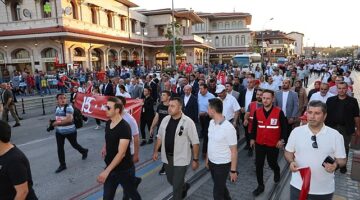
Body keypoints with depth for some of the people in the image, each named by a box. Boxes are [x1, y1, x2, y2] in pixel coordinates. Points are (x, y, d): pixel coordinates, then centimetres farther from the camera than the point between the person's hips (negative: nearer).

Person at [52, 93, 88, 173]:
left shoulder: (68, 107, -19)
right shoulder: (57, 108, 6)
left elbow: (69, 119, -29)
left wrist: (57, 123, -25)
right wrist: (54, 122, 6)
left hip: (70, 131, -6)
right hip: (59, 132, 6)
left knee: (74, 144, 13)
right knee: (60, 148, 6)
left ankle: (84, 151, 43)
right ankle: (62, 165, 20)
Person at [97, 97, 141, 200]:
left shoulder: (125, 127, -23)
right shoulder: (108, 123, 0)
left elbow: (121, 153, -27)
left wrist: (106, 171, -30)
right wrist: (105, 148, 2)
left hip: (124, 170, -6)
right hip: (110, 168, 6)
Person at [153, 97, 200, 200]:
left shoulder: (188, 122, -17)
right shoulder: (165, 120, 0)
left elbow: (195, 142, -13)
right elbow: (160, 137, 11)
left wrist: (195, 159, -12)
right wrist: (155, 151, 10)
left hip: (180, 159, -6)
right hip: (167, 157, 6)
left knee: (176, 186, 3)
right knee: (171, 181, 23)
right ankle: (184, 186, 52)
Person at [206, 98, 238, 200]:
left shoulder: (228, 128, -25)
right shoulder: (211, 122, -3)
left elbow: (234, 151, -17)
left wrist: (233, 170, -13)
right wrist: (207, 158, 15)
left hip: (222, 164, -7)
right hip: (211, 162, 7)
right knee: (220, 186, 25)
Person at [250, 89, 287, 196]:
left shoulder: (279, 112, -13)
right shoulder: (257, 112, -4)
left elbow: (284, 127, -5)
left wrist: (282, 139, -12)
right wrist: (252, 138, 11)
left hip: (273, 144, -2)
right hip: (259, 144, 3)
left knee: (272, 163, 15)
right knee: (259, 165, 6)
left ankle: (277, 172, 51)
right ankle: (260, 186, 22)